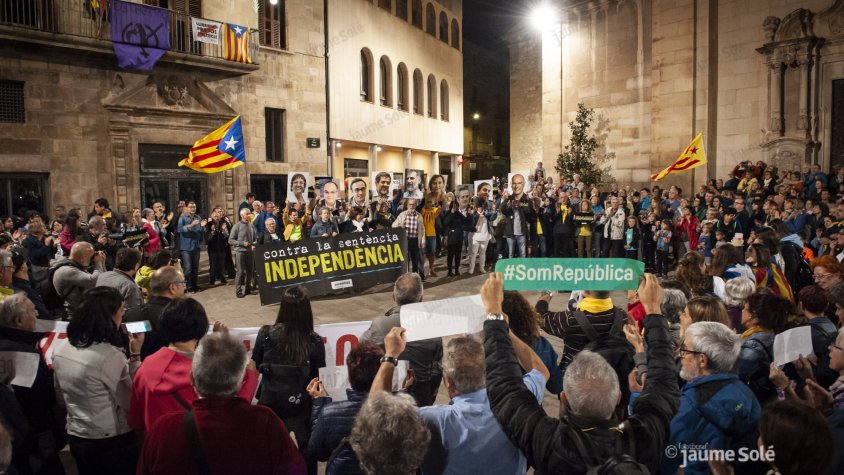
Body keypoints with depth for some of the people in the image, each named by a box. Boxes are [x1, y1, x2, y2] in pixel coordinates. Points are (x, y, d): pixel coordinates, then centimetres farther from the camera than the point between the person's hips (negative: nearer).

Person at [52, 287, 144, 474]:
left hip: (76, 438, 7)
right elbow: (132, 403, -18)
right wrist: (135, 355, -16)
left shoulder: (61, 348, -2)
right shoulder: (109, 355, -26)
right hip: (113, 443, -7)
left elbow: (61, 391, 13)